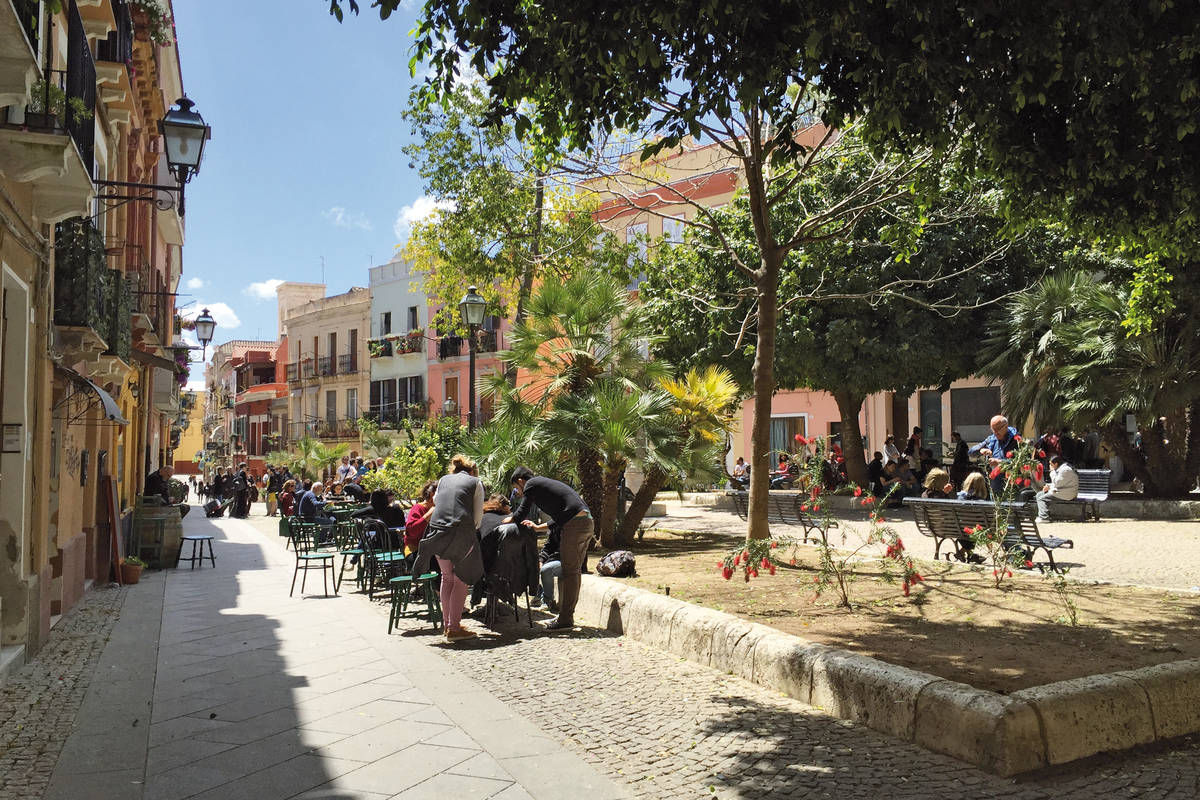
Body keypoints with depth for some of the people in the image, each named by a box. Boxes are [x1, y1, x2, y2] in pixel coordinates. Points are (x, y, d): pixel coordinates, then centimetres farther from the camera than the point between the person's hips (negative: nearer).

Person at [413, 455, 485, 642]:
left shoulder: (444, 480, 22)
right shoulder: (475, 482, 13)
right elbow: (478, 516, 10)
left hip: (437, 529, 4)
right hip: (461, 531, -4)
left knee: (447, 577, 17)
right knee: (461, 579, 4)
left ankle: (447, 624, 21)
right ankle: (454, 628, 1)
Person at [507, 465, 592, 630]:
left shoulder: (531, 484, 3)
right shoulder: (546, 483, 30)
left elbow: (521, 515, 2)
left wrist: (505, 521, 20)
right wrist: (538, 527, 35)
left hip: (575, 524, -9)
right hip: (588, 522, 9)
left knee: (569, 572, -6)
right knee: (574, 570, 13)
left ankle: (566, 619, -4)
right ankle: (566, 613, 20)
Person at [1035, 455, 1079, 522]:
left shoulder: (1065, 470, -20)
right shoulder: (1061, 468, 15)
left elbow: (1057, 483, -22)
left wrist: (1053, 471, -13)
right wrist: (1049, 486, 10)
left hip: (1065, 495, -11)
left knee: (1042, 498, -15)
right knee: (1039, 494, 13)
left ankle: (1044, 517, -22)